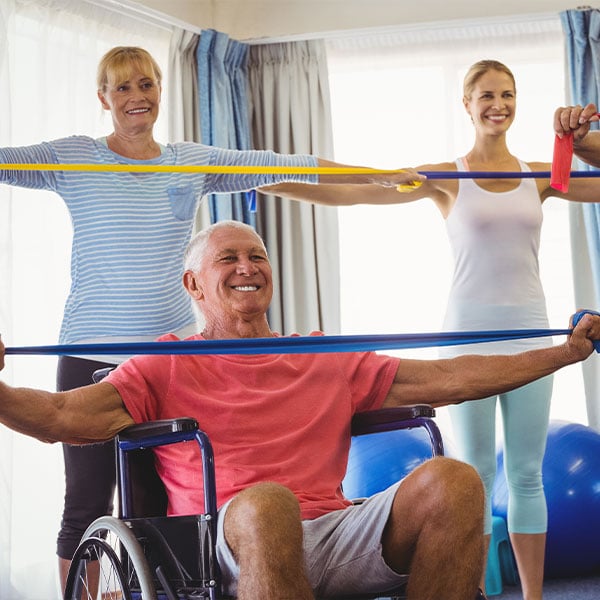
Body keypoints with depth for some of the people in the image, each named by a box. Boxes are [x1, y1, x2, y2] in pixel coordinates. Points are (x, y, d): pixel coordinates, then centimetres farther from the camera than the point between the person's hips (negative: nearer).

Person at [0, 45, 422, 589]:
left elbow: (282, 166, 11)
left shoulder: (194, 161, 12)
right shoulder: (72, 158, 4)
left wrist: (379, 175, 11)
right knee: (88, 501, -1)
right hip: (92, 353, -2)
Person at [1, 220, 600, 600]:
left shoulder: (326, 362, 27)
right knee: (265, 503, -39)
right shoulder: (167, 367, 17)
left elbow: (449, 378, 23)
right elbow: (64, 414, 1)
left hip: (335, 535, 4)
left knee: (452, 479, -23)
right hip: (232, 544, -3)